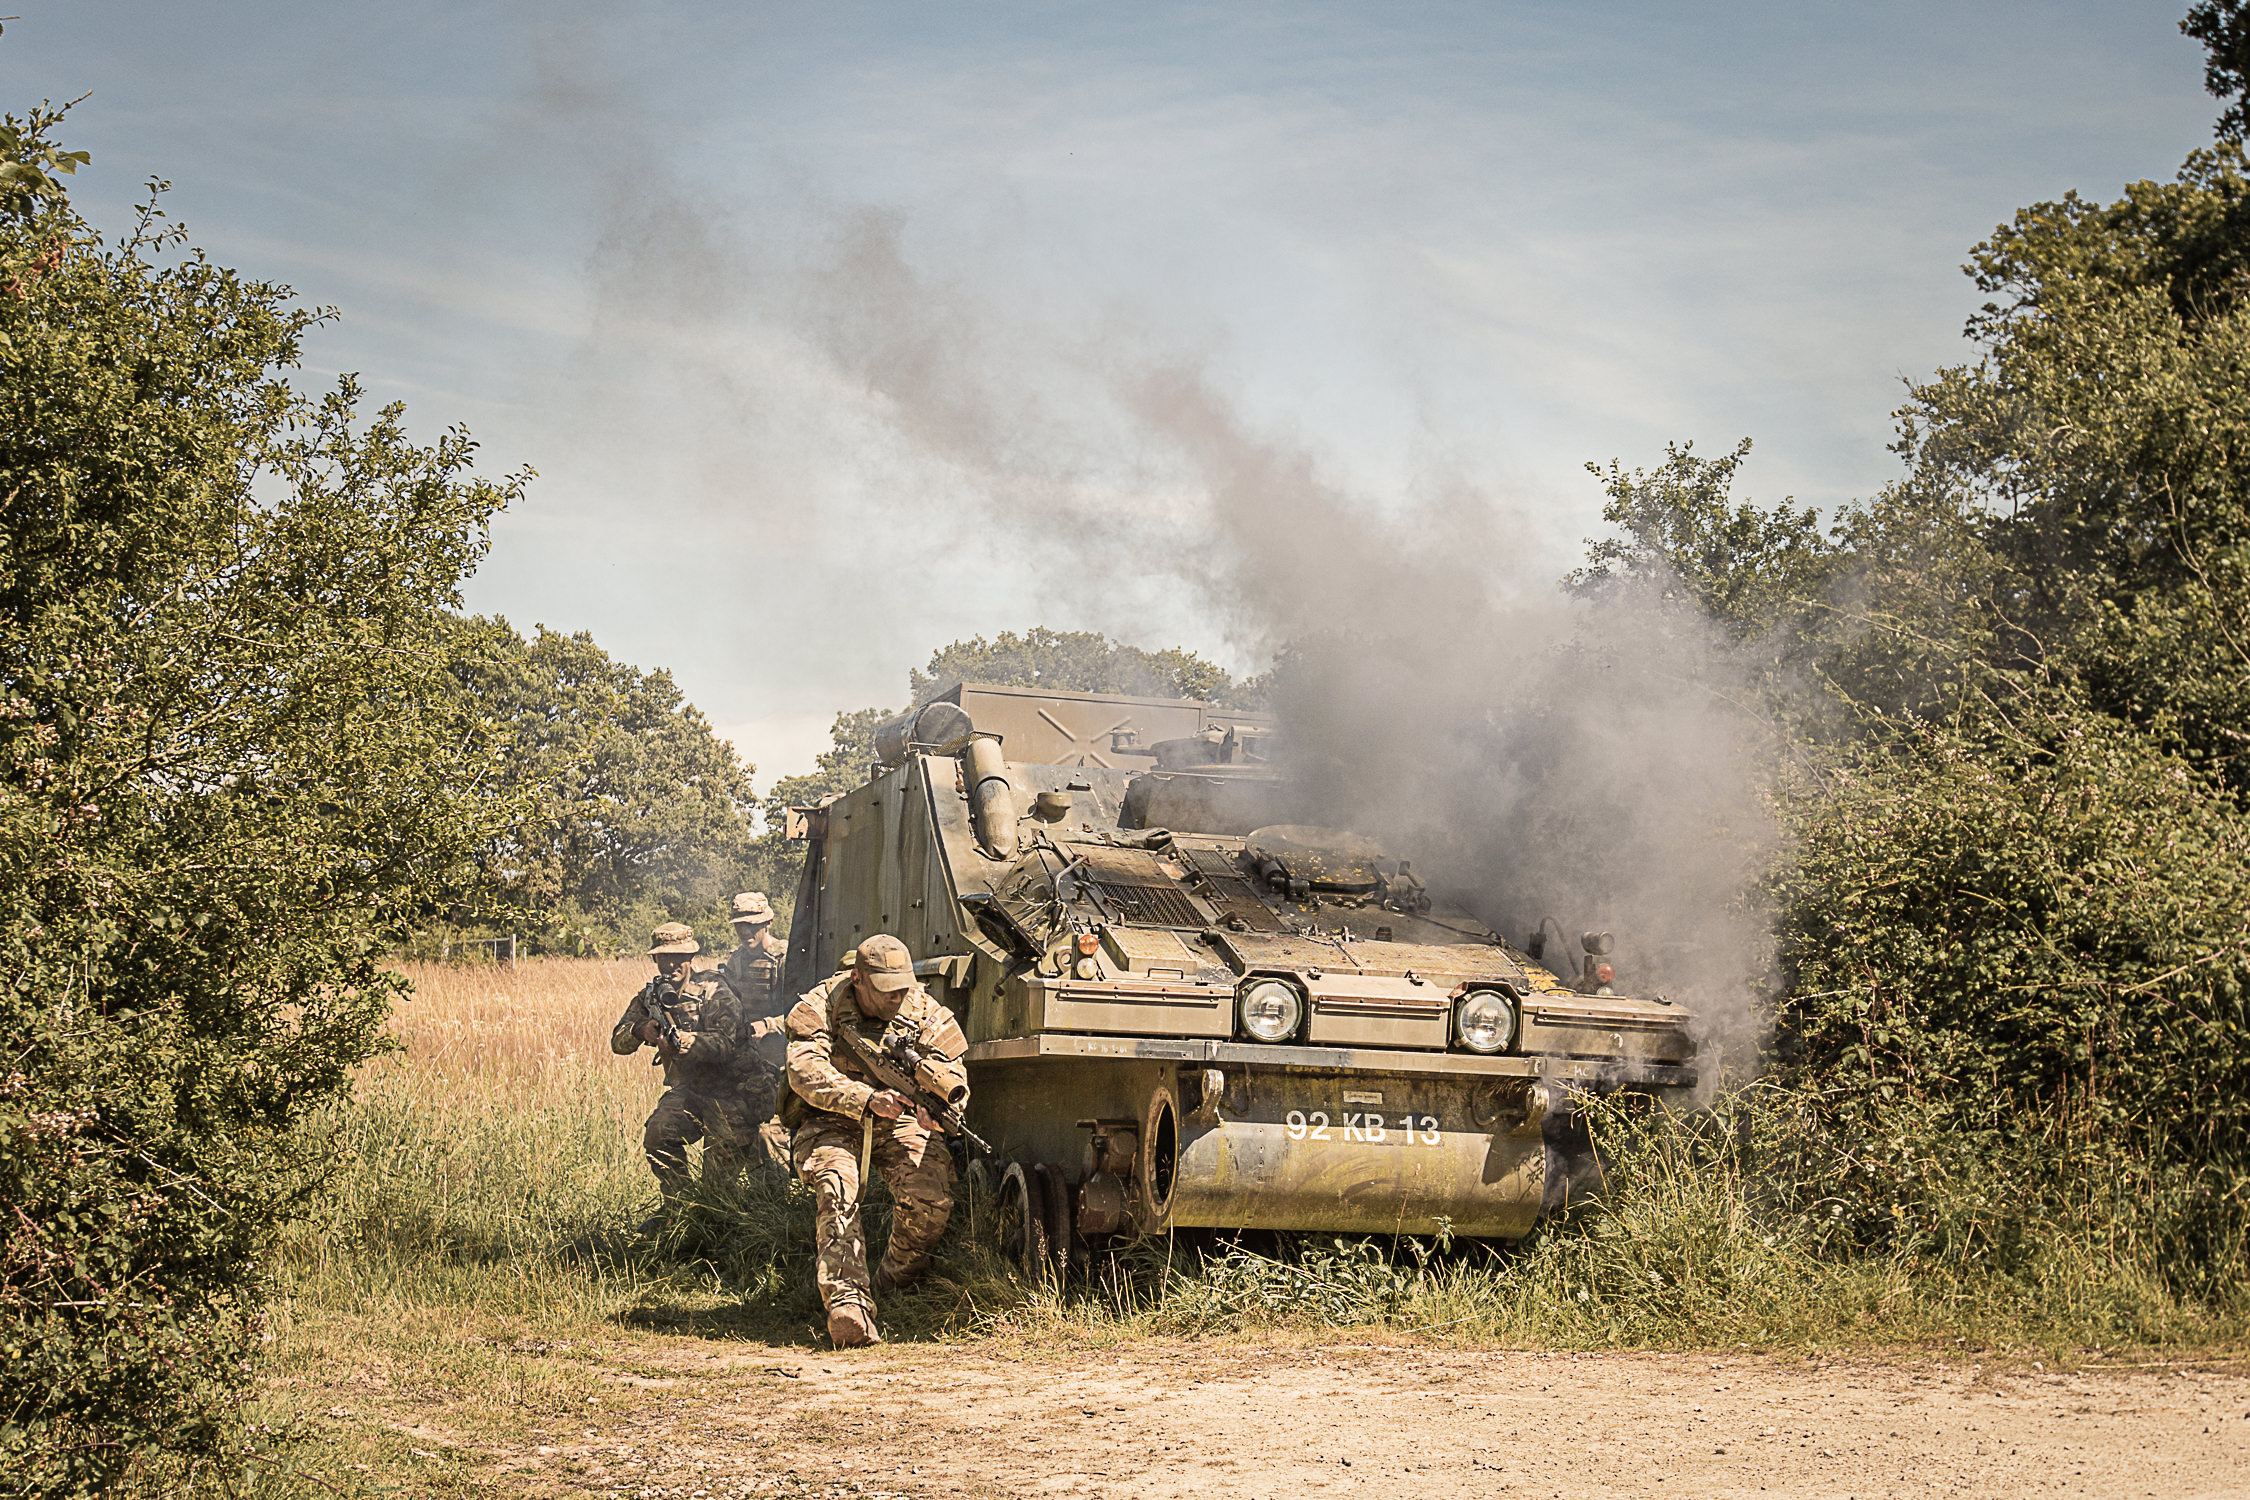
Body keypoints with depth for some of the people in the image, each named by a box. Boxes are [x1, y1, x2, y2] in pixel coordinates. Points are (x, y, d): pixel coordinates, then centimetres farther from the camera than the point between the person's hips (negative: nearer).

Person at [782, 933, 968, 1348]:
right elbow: (805, 1073, -24)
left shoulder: (925, 1013, -2)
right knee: (837, 1188, -32)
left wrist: (925, 1066, -29)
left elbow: (956, 1087, -4)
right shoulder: (819, 1008, -10)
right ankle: (848, 1303, -43)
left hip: (899, 1122, 2)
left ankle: (896, 1276, 8)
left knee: (930, 1196, -23)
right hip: (830, 1123, -2)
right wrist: (866, 1100, -38)